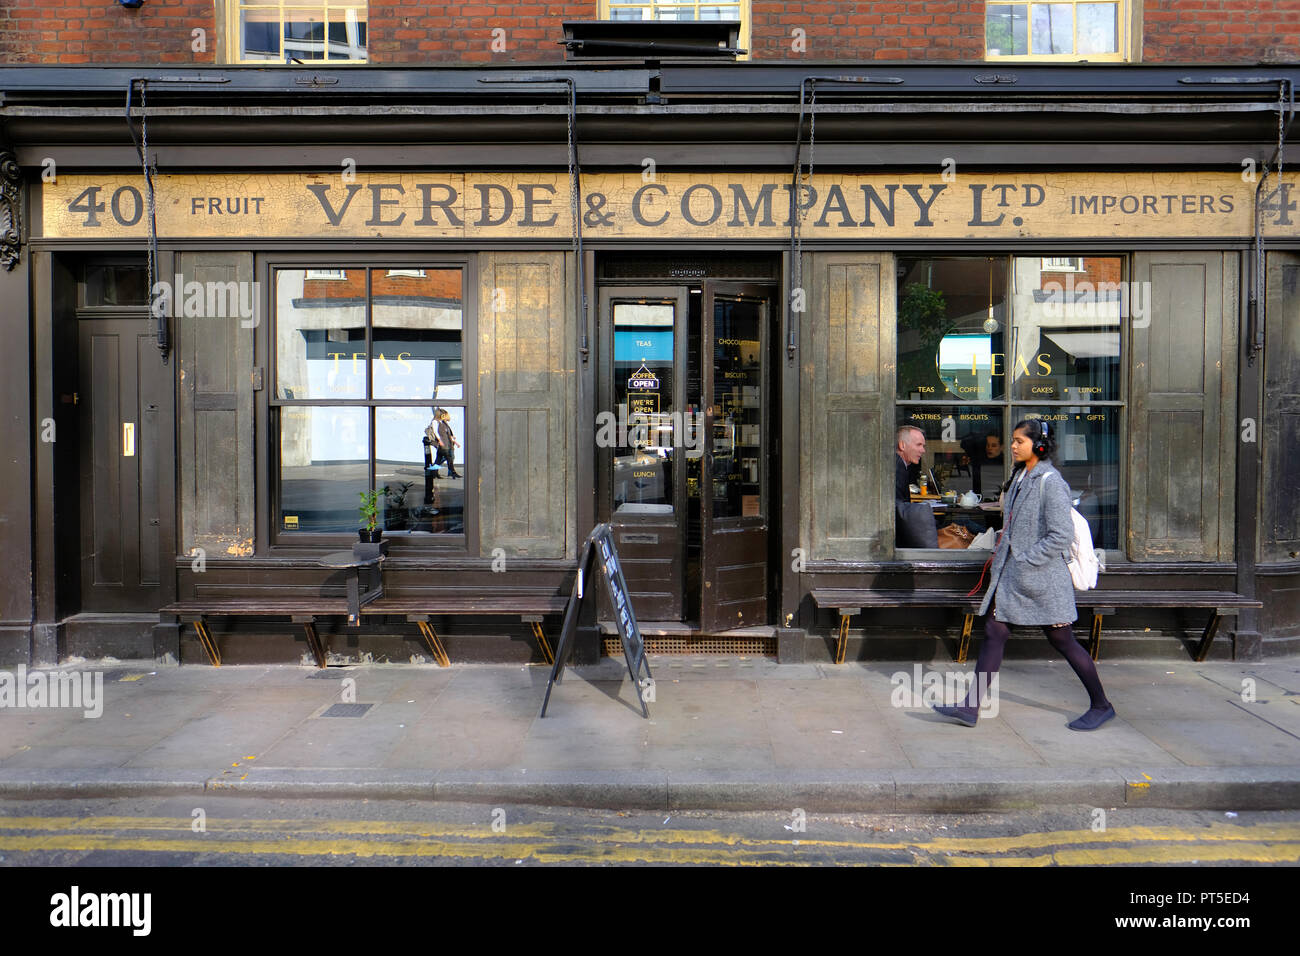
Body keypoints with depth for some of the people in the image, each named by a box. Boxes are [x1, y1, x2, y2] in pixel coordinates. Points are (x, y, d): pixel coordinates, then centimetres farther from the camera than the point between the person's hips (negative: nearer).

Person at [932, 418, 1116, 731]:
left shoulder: (1050, 482, -15)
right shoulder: (1020, 477, 11)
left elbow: (1062, 536, -19)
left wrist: (1025, 561, -17)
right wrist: (1002, 555, 13)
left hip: (1042, 576, -8)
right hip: (1011, 573, 8)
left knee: (1062, 641, 4)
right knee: (994, 632, 4)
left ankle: (1101, 705, 23)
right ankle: (970, 707, 6)